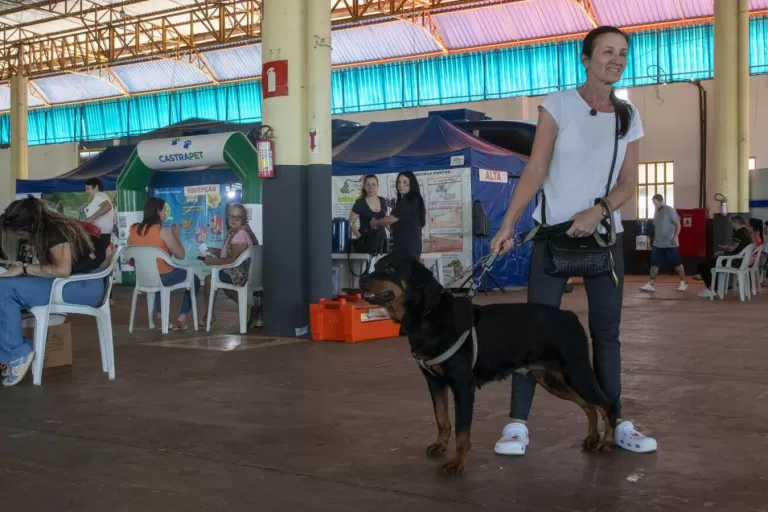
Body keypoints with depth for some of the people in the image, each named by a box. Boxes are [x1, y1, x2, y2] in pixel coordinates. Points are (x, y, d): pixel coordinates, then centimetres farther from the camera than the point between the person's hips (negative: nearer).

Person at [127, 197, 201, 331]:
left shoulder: (133, 230, 1)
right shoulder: (163, 231, -17)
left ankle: (158, 312, 32)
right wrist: (176, 235, 2)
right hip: (163, 277, -6)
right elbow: (181, 255, -11)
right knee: (194, 280, 18)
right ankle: (182, 318, 10)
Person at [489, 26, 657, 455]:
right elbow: (535, 171, -8)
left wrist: (598, 210, -16)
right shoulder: (558, 104, -6)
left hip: (605, 236, 4)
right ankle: (518, 423, -1)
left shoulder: (628, 117, 5)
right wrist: (508, 226, -14)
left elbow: (629, 184, 3)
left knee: (607, 332, 7)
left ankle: (615, 422, 15)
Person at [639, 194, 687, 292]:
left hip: (670, 244, -7)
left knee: (676, 263, 3)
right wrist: (655, 239, 19)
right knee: (654, 264, 0)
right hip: (657, 244, 7)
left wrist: (676, 237, -21)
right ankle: (651, 284, 2)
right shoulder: (656, 212, 12)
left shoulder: (669, 210, -10)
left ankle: (683, 282, 17)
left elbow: (678, 224, -12)